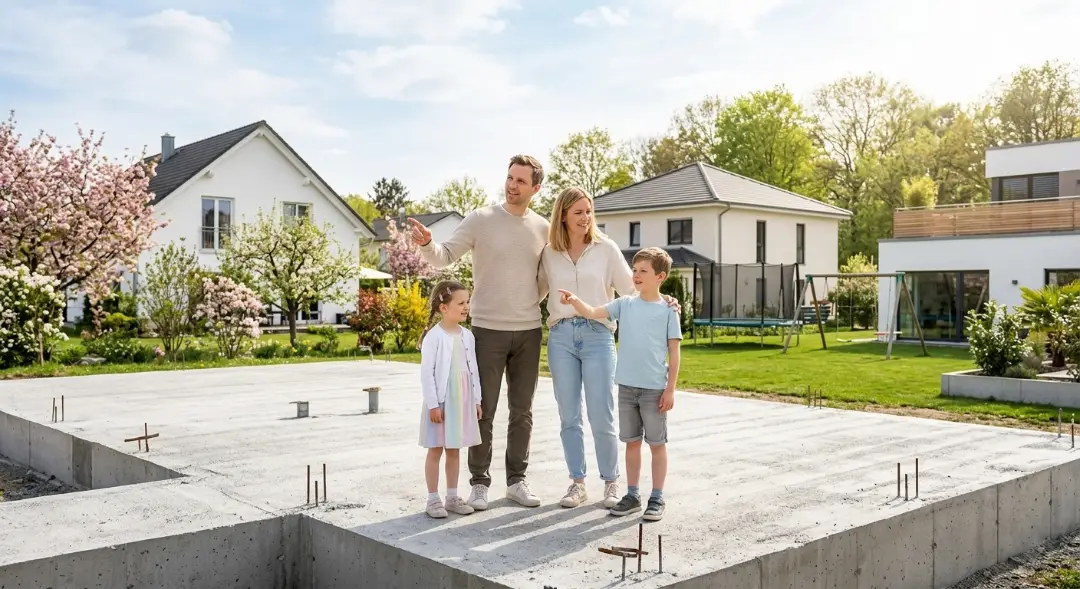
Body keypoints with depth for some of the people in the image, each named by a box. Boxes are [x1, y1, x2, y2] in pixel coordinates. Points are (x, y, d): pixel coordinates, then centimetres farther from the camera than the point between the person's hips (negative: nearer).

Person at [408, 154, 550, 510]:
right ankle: (479, 483, 15)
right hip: (488, 330, -3)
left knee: (522, 411, 11)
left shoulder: (543, 228, 5)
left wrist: (530, 303, 1)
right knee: (483, 411, 3)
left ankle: (517, 481, 23)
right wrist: (426, 245, -32)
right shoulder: (480, 220, -5)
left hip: (529, 331, 3)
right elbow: (445, 257, -13)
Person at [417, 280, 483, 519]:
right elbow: (427, 373, -14)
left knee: (454, 450, 13)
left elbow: (473, 370, 11)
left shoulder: (467, 335, 6)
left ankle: (452, 497, 22)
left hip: (462, 401, 6)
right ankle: (433, 499, 11)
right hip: (441, 401, -6)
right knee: (435, 451, 3)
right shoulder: (434, 336, -13)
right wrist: (433, 404, -16)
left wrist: (476, 399, 10)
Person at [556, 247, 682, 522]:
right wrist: (574, 300, -25)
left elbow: (674, 352, -3)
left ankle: (657, 498, 17)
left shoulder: (667, 310, -4)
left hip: (654, 388, -3)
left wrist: (670, 389, -6)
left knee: (657, 443, 6)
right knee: (632, 442, 13)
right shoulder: (625, 304, 5)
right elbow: (593, 313, -5)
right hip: (626, 386, 4)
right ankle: (632, 495, 24)